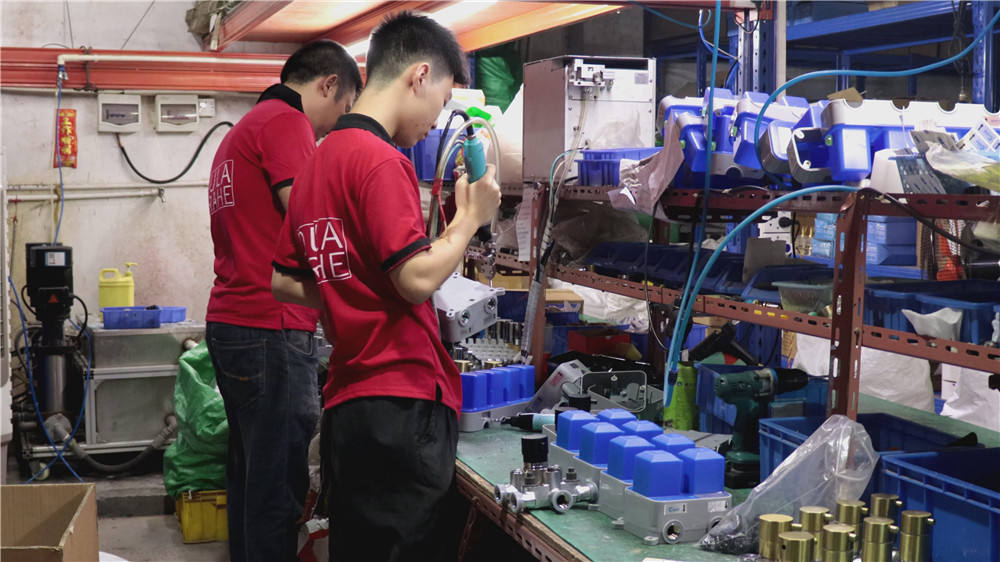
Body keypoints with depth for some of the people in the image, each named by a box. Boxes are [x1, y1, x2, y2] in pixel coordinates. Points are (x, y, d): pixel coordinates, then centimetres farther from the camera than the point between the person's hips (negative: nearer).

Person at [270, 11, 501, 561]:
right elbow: (418, 278, -19)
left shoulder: (317, 161, 14)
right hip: (402, 400, -9)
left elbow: (283, 282, 19)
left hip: (347, 402, 9)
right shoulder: (382, 161, -13)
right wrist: (470, 217, -5)